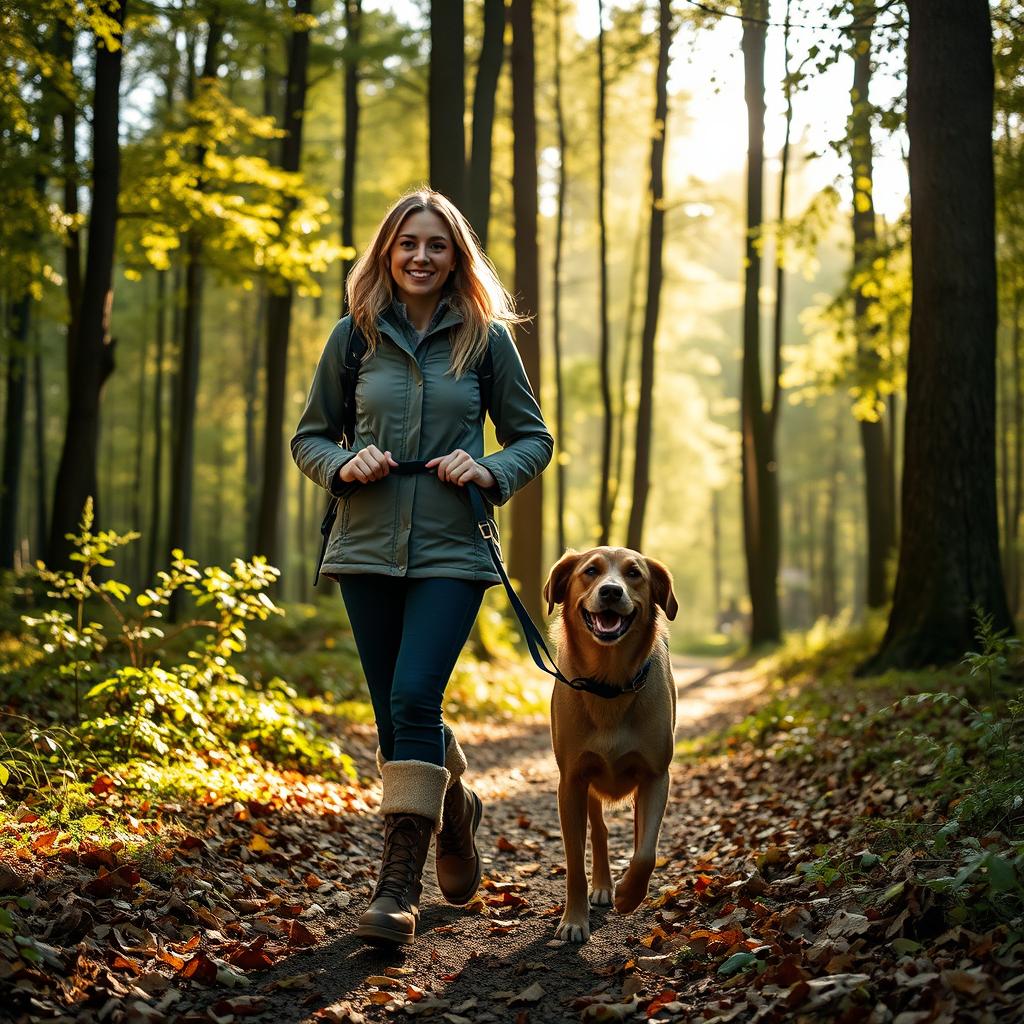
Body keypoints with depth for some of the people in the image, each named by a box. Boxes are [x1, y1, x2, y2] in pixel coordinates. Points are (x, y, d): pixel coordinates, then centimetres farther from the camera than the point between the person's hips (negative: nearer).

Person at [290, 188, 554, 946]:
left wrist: (490, 472, -12)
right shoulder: (354, 336, 5)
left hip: (451, 550, -3)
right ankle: (455, 806, 38)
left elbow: (534, 438, 8)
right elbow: (309, 436, 12)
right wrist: (343, 464, -9)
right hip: (369, 546, 3)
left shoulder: (485, 338, 2)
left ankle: (400, 881, -9)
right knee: (395, 711, 9)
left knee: (413, 698, -15)